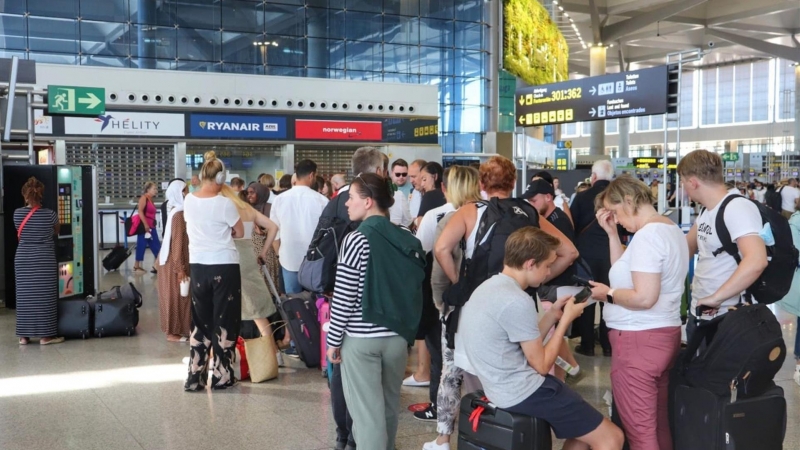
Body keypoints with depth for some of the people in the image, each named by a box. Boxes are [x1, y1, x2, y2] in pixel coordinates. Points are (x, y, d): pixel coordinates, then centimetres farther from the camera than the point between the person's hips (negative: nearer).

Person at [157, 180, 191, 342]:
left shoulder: (177, 211, 10)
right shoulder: (178, 214, -19)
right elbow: (177, 243, -21)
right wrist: (180, 268, -21)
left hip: (173, 260, 9)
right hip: (175, 262, -9)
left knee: (177, 296, 14)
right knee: (176, 296, -1)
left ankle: (177, 329, 22)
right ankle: (173, 332, 7)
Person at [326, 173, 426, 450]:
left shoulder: (356, 240, -14)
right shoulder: (407, 240, 3)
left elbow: (343, 297, -13)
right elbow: (414, 288, 9)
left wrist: (333, 340, -5)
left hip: (361, 338, -6)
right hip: (397, 335, 6)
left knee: (367, 410, 3)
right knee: (389, 406, 19)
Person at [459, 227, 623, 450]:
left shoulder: (489, 286, 8)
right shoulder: (516, 301, -22)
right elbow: (541, 364, -14)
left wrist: (553, 315, 9)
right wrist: (565, 320, -4)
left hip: (502, 386, 10)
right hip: (522, 392, -10)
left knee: (585, 425, 24)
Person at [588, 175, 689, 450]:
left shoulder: (647, 235, -19)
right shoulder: (671, 229, 12)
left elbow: (643, 297, -26)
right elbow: (629, 272, 13)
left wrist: (607, 293, -12)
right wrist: (611, 233, 7)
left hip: (640, 340, -10)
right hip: (665, 334, 10)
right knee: (659, 424, 17)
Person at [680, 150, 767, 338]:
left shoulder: (736, 208, -21)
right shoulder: (706, 210, 8)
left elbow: (756, 261, -34)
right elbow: (686, 249, 24)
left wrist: (715, 298, -30)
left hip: (724, 317, -8)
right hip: (699, 312, 9)